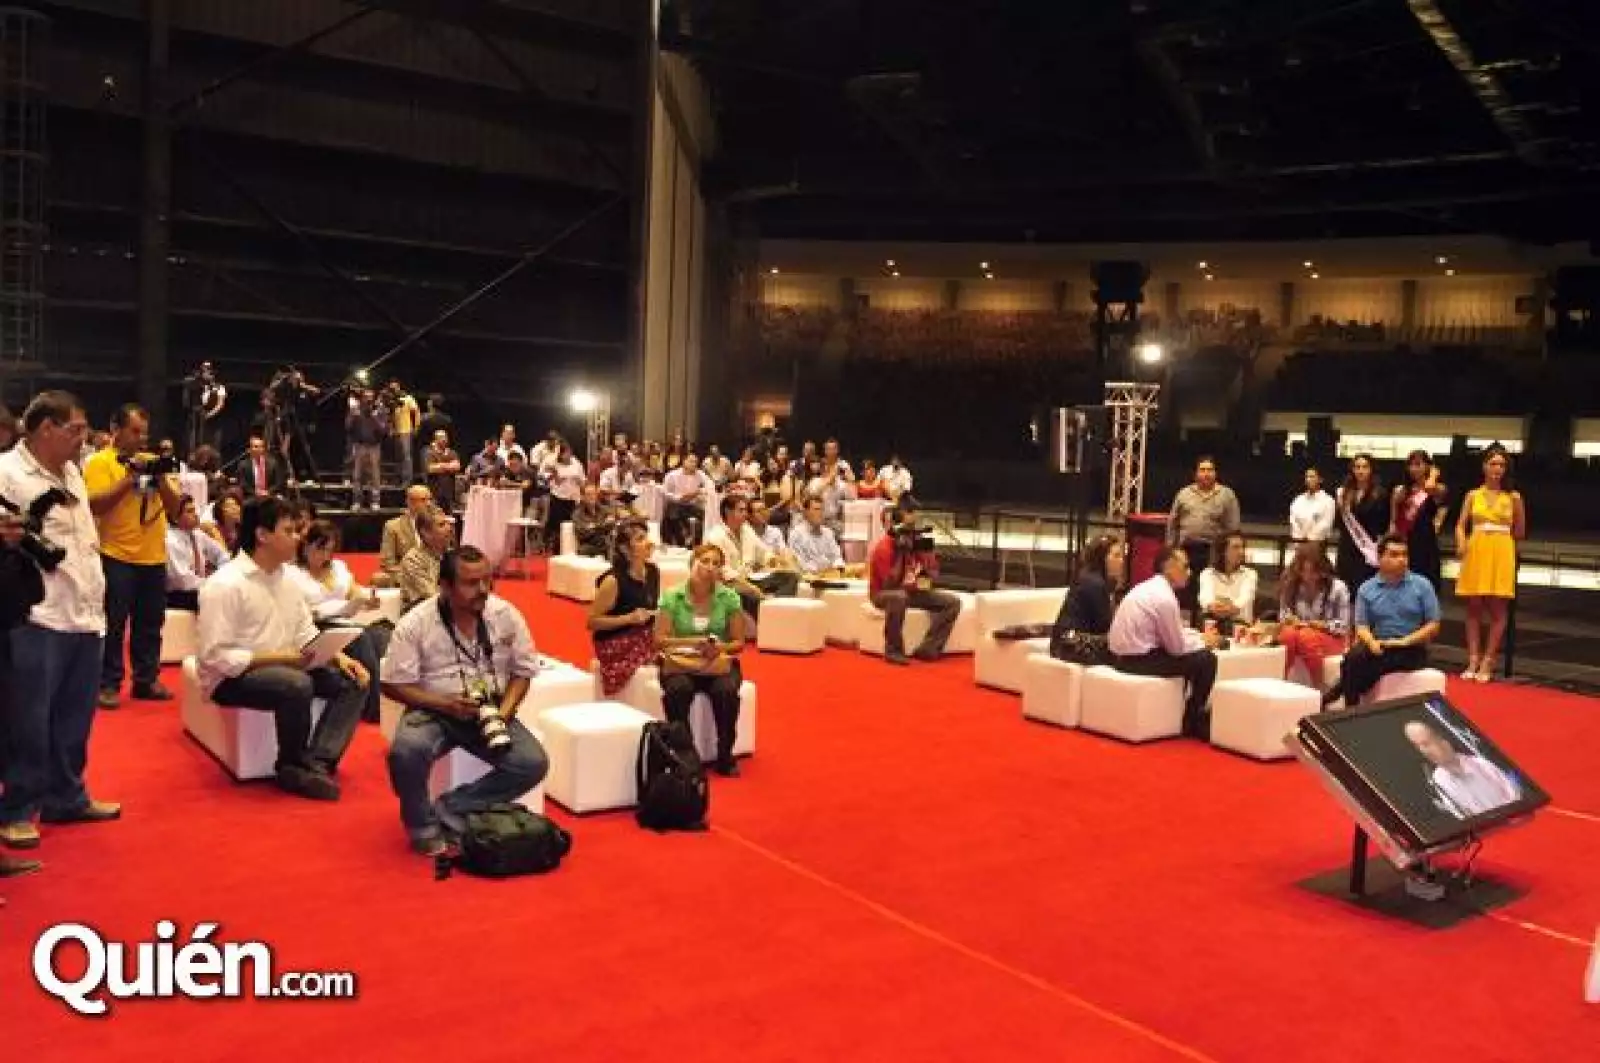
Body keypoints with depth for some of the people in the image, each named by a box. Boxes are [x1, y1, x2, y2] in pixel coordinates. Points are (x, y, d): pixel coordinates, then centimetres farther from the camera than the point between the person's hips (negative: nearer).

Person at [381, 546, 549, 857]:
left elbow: (523, 672, 3)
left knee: (534, 763, -21)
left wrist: (502, 713, -14)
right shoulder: (415, 624, -11)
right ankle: (424, 826, -6)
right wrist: (444, 703, -20)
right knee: (406, 751, -35)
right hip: (434, 710, -2)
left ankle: (448, 811, -8)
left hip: (491, 711, 2)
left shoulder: (507, 615, -5)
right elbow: (394, 684, -7)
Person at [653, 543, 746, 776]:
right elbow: (660, 640, -8)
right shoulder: (672, 597, -4)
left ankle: (724, 756, -14)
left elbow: (739, 642, 1)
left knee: (726, 690, -31)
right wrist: (691, 643, -23)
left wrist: (719, 648, -21)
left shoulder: (730, 598, -2)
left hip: (720, 663, 1)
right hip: (680, 662, 0)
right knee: (678, 689, -33)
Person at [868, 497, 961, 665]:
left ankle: (928, 649, -17)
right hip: (883, 594, -6)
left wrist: (925, 552, -13)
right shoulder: (884, 546, -18)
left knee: (952, 602, -10)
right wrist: (901, 554, -27)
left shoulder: (919, 541, 1)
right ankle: (893, 651, -28)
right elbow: (890, 585, -24)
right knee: (898, 597, -42)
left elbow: (933, 577, 1)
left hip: (913, 591, 6)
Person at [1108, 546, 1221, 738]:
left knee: (1192, 653, 24)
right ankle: (1193, 721, 11)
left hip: (1124, 654, 10)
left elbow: (1173, 632, 21)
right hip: (1136, 658, -10)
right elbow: (1177, 647, -13)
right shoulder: (1164, 597, -19)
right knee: (1206, 660, -7)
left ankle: (1190, 715, 32)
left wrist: (1199, 635, 10)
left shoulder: (1151, 587, 11)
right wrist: (1203, 641, 4)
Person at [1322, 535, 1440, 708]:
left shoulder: (1421, 586, 3)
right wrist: (1372, 642, -19)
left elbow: (1433, 626, 1)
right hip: (1379, 647, 2)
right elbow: (1362, 626, 3)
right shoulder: (1366, 589, 7)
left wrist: (1405, 641, -14)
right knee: (1353, 657, -32)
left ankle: (1329, 698, -19)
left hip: (1412, 651, -2)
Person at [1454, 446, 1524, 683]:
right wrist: (1461, 544, -10)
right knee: (1474, 609, 3)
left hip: (1502, 555, -1)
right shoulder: (1473, 495, 7)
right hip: (1476, 553, 1)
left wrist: (1517, 505, 0)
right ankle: (1473, 661, 8)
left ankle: (1487, 662, 5)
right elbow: (1460, 525, 6)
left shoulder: (1513, 497, 4)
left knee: (1497, 610, -1)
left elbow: (1520, 532, 8)